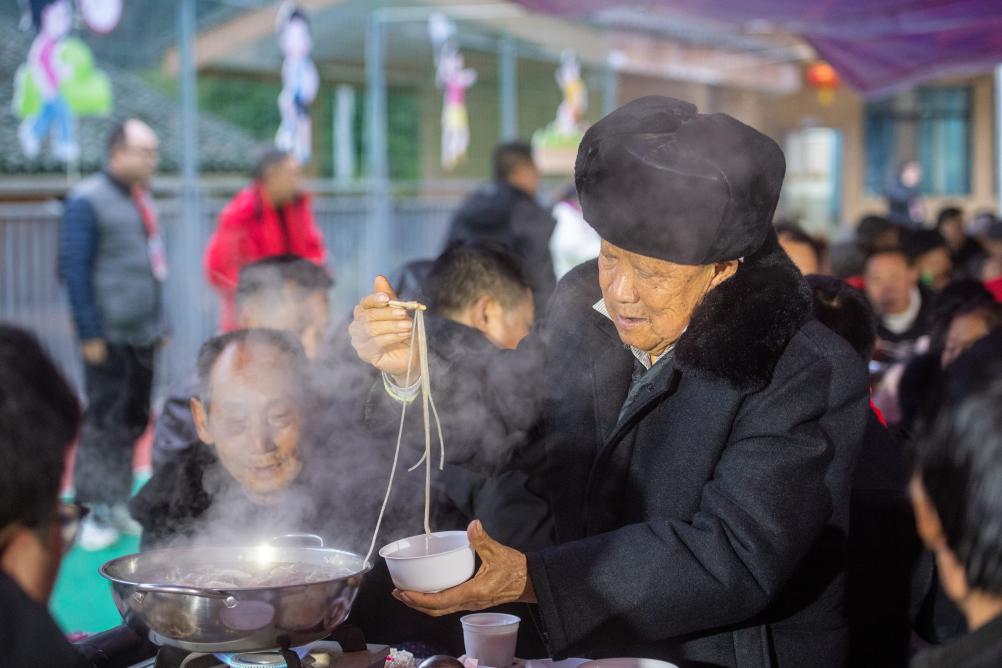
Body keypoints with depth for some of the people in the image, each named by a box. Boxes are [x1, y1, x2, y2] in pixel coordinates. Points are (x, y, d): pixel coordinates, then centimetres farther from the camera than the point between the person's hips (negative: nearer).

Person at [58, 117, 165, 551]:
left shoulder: (141, 200, 14)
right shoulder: (87, 201, -10)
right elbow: (73, 270, -12)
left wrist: (159, 323, 18)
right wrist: (90, 334, -15)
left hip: (144, 335, 8)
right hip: (110, 337, -8)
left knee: (133, 421, 11)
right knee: (105, 423, -6)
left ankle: (117, 503, 21)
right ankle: (97, 512, -1)